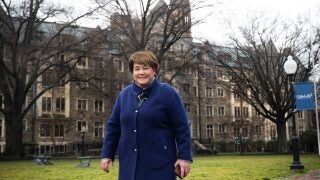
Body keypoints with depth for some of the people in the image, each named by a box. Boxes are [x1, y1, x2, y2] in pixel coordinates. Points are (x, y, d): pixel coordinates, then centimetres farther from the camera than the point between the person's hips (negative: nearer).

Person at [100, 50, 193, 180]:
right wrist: (107, 154, 9)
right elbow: (113, 127, 13)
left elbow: (182, 128, -6)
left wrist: (184, 156, -10)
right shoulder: (124, 95, 9)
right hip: (130, 165, 4)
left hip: (159, 165, -4)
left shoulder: (167, 93, -4)